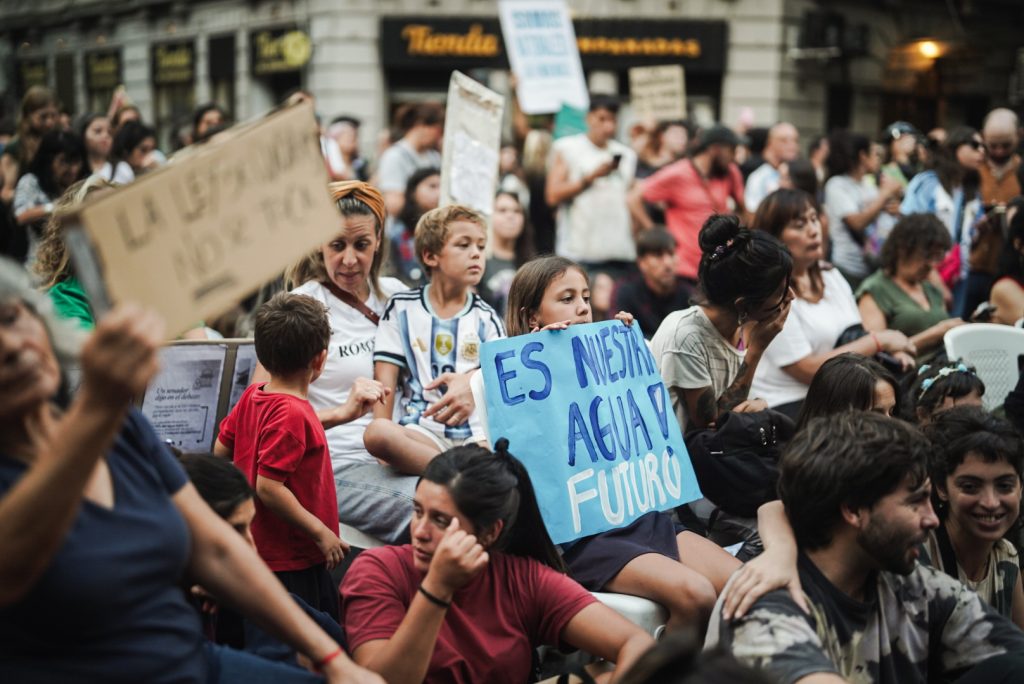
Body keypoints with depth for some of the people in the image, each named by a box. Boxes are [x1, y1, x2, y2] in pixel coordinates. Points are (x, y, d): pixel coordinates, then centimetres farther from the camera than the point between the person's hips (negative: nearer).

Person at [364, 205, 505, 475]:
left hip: (478, 432, 0)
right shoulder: (401, 308, 11)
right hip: (422, 430, 1)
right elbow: (385, 377, 4)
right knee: (377, 433, -35)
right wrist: (385, 438, -8)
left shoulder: (486, 318, 14)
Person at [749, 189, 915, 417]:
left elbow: (855, 338, 17)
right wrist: (879, 341, -9)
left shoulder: (831, 276, 12)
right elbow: (807, 369, -13)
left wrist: (890, 352, -5)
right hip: (788, 407, -8)